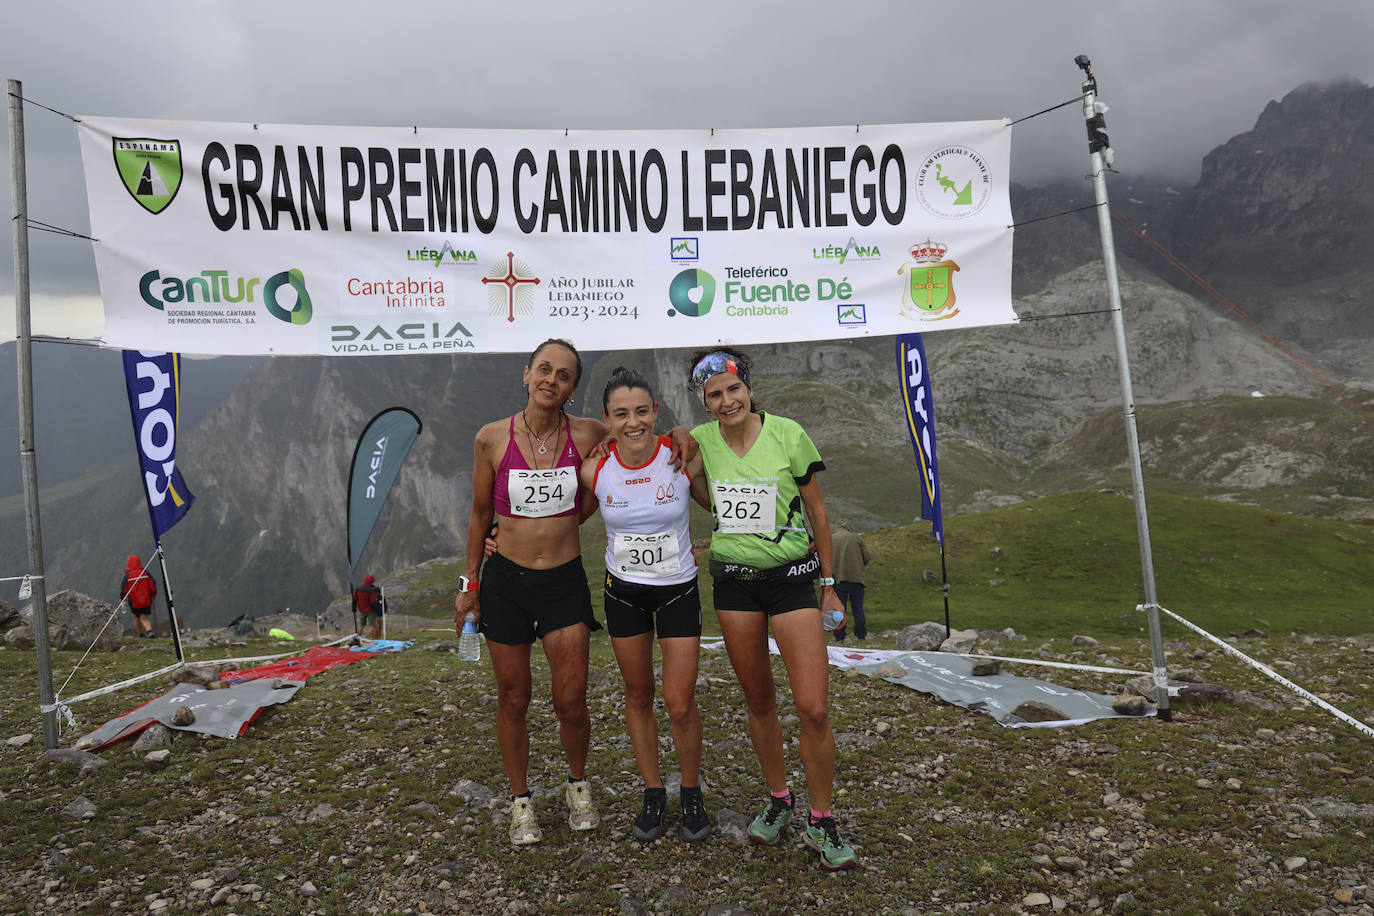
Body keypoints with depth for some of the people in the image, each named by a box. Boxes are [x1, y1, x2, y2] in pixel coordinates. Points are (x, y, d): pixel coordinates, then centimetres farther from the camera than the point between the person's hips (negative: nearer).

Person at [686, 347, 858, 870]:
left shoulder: (788, 434, -9)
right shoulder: (700, 441, -2)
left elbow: (816, 511, 0)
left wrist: (829, 583, 4)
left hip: (791, 576, -2)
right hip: (733, 580, 3)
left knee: (814, 709, -7)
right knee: (759, 700, 13)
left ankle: (821, 823, 13)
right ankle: (778, 801, 34)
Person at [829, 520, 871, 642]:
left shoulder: (830, 539, 3)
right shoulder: (856, 537, 2)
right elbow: (867, 557, 2)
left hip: (838, 578, 0)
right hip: (856, 577, 0)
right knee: (858, 608, 9)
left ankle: (839, 638, 4)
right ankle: (861, 636, 13)